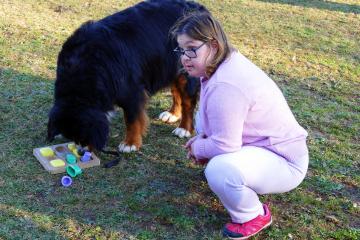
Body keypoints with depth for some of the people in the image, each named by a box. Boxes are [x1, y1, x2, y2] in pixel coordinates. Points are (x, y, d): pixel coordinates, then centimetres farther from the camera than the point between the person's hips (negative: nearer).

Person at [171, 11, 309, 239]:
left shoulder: (224, 86, -31)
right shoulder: (228, 59, -1)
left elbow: (223, 147, -28)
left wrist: (197, 149, -8)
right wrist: (203, 137, -1)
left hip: (284, 164, -10)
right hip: (271, 144, 10)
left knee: (219, 170, -35)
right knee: (204, 116, 15)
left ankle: (254, 216, -4)